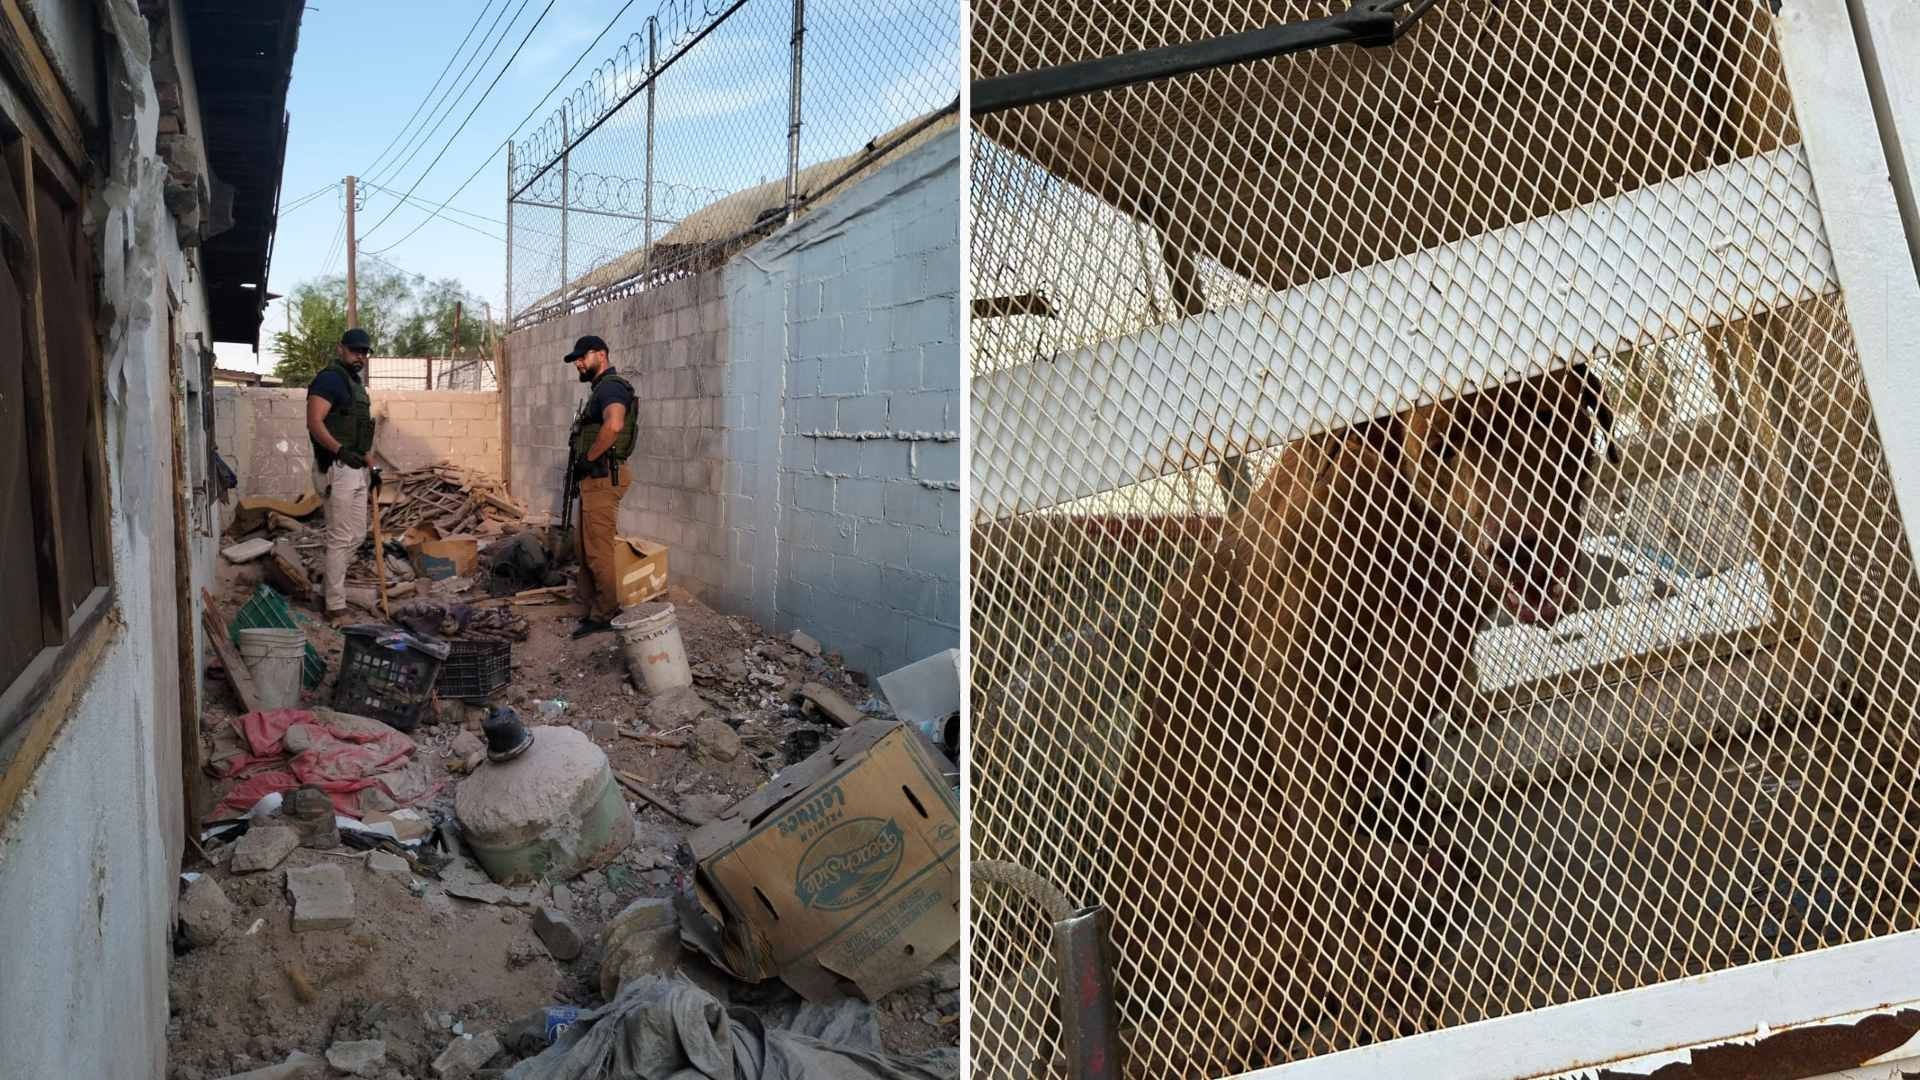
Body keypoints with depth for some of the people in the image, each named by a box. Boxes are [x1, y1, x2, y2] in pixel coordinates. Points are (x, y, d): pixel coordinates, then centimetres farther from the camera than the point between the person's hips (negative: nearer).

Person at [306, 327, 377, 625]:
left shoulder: (355, 382, 18)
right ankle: (336, 608, -2)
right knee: (340, 539, -7)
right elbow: (314, 423, -22)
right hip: (337, 469, -9)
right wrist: (340, 450, -34)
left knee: (357, 535, 16)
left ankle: (333, 581, 32)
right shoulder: (330, 379, -11)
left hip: (355, 469, 9)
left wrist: (368, 464, 25)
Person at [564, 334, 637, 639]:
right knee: (588, 548, 16)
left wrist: (587, 458, -22)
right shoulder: (600, 389, 20)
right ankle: (592, 608, 24)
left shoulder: (611, 386, -13)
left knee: (599, 550, -7)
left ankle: (605, 614, 0)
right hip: (593, 478, 11)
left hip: (603, 478, -11)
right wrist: (582, 467, 14)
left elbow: (614, 424, -34)